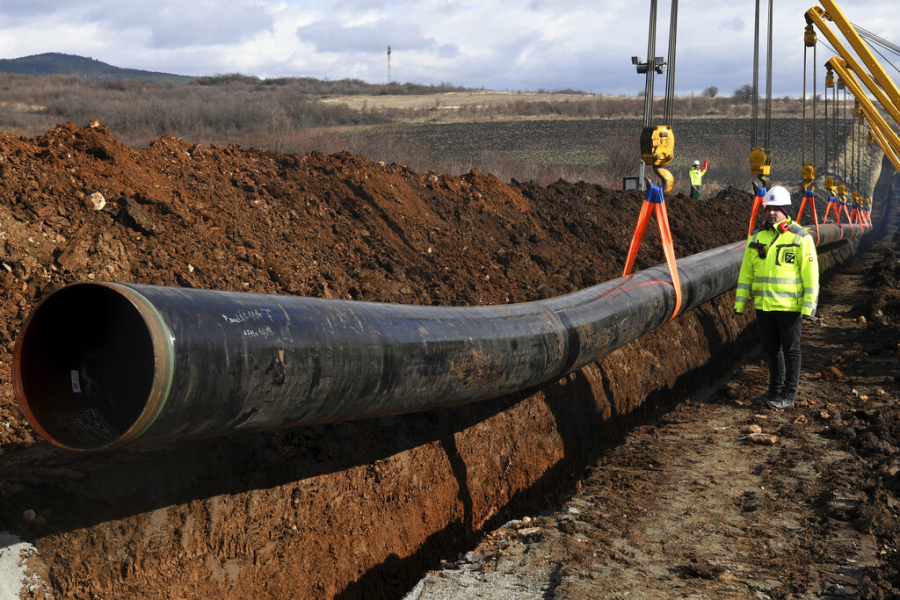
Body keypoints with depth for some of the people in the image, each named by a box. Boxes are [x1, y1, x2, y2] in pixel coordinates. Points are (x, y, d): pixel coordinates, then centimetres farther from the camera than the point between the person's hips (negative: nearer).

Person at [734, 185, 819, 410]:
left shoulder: (800, 238, -6)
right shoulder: (757, 238, 8)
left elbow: (811, 274, -8)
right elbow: (746, 272, 12)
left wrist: (809, 306, -13)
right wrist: (740, 303, 8)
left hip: (789, 306, -5)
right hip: (763, 305, 5)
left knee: (790, 349, 3)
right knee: (771, 349, 14)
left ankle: (788, 395, 10)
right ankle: (775, 390, 25)